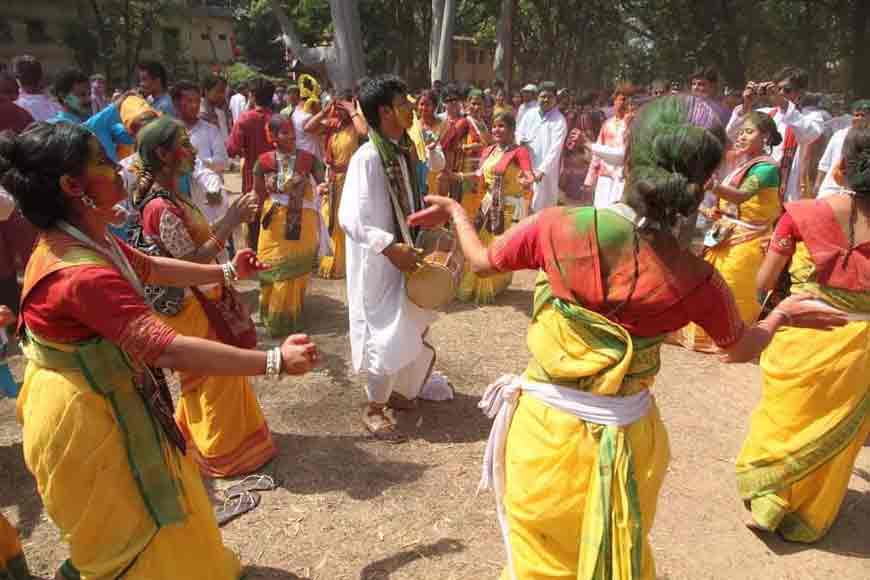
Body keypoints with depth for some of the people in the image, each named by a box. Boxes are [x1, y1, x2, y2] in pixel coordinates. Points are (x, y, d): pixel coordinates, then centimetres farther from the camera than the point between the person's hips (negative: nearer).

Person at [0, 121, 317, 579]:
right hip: (82, 417, -10)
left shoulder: (84, 240, -3)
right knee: (127, 541, 15)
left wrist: (225, 272, 18)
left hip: (101, 401, 10)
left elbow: (149, 268, 14)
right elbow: (166, 350, -43)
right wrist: (275, 361, -40)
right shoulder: (82, 274, -36)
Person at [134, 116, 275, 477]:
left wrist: (231, 219, 5)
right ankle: (223, 453, 26)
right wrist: (229, 222, -26)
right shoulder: (162, 208, -25)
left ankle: (192, 436, 44)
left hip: (202, 302, 10)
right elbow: (192, 262, -26)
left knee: (204, 379, 24)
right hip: (195, 309, -10)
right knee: (217, 377, 7)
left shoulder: (168, 197, 5)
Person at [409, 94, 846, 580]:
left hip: (546, 424, 0)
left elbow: (482, 261, -1)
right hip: (624, 437, 1)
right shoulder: (696, 281, -17)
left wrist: (455, 212, 19)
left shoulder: (558, 227, -21)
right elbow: (743, 347, 4)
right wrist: (784, 313, 25)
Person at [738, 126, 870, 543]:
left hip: (800, 342, -2)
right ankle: (809, 516, 40)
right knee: (833, 434, 22)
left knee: (785, 419, 23)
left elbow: (762, 283, -5)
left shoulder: (803, 215, -14)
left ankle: (767, 504, 32)